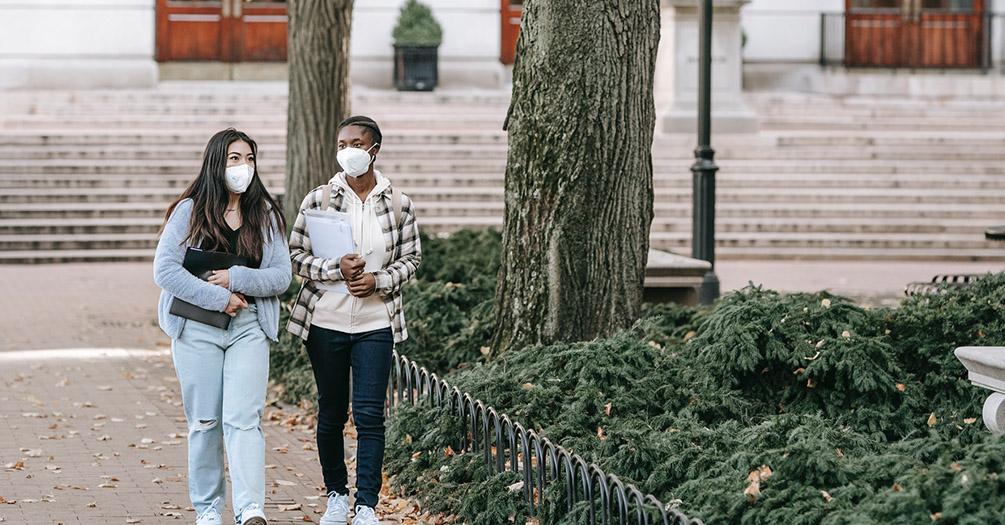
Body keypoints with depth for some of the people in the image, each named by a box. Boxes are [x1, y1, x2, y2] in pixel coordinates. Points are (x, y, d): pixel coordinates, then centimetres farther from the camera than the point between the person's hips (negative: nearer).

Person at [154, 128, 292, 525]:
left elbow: (281, 276, 4)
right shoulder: (190, 211, 0)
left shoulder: (265, 215, 8)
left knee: (243, 418, -12)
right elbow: (165, 270, -7)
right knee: (204, 421, 4)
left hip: (249, 328, 1)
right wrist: (218, 298, -12)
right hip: (197, 328, -1)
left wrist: (237, 279, -12)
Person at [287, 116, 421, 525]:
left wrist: (378, 280, -11)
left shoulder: (398, 204, 2)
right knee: (331, 412, 9)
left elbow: (411, 258, 8)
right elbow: (296, 256, 0)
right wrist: (337, 269, -17)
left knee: (370, 415, -6)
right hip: (325, 320, 1)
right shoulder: (318, 200, 0)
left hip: (376, 323, 0)